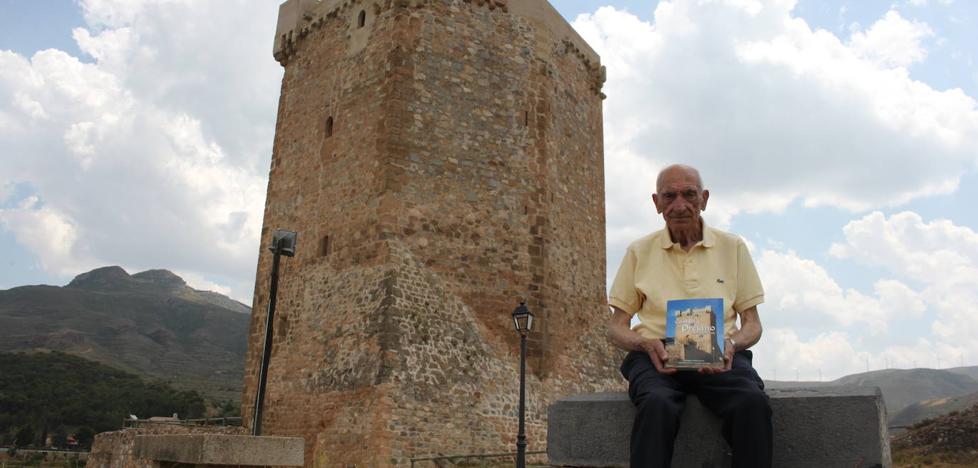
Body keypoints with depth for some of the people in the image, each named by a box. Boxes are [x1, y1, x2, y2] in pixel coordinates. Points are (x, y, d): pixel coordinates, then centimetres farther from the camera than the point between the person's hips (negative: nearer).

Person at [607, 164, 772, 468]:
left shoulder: (733, 247, 14)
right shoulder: (639, 252, 12)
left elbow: (752, 323, 14)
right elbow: (616, 327, 12)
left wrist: (731, 344, -9)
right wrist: (647, 344, -11)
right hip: (656, 355, -1)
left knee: (753, 402, -33)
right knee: (657, 404, -35)